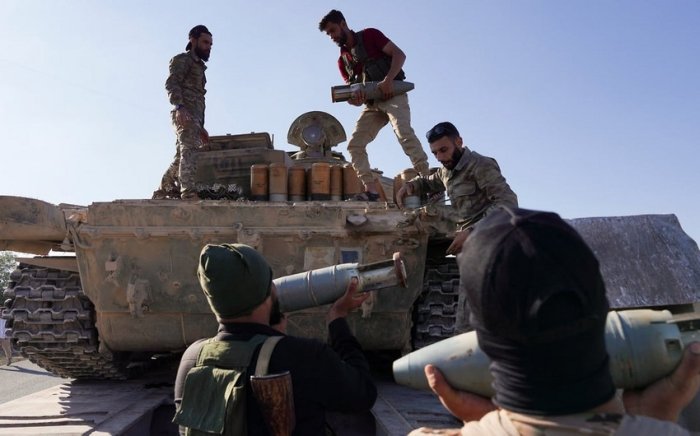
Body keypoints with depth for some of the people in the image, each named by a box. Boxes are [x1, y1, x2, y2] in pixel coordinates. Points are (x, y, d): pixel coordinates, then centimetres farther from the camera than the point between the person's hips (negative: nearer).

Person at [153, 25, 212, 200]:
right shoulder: (182, 59, 5)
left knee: (181, 156, 7)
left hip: (194, 117, 9)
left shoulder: (198, 67, 32)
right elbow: (171, 84, -12)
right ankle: (189, 192, -34)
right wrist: (179, 107, -29)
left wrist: (201, 127, 28)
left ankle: (162, 192, 14)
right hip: (184, 114, -9)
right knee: (189, 150, -23)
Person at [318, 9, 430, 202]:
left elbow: (399, 54, -7)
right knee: (354, 145, -7)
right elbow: (351, 88, 13)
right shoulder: (343, 60, 16)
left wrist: (388, 79, -23)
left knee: (404, 133, -29)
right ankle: (371, 189, -11)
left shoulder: (369, 35, 1)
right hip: (372, 104, 7)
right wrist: (354, 99, -13)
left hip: (393, 94, -6)